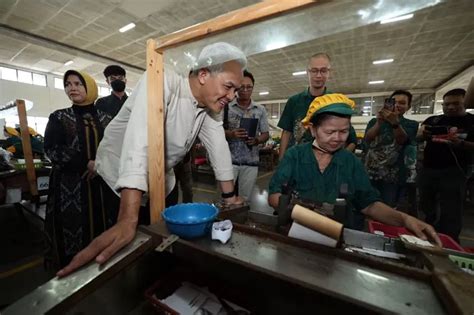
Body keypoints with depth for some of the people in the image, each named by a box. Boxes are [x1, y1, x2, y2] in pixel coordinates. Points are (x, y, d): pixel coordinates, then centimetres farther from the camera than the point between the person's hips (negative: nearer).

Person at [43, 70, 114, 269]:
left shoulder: (105, 119, 10)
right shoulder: (58, 118, 7)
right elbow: (51, 149, -5)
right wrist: (86, 163, -16)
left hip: (103, 184, 1)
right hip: (71, 187, -1)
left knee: (103, 228, 4)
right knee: (73, 231, 2)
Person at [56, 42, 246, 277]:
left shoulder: (210, 106, -5)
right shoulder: (162, 81, -26)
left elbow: (218, 147, -4)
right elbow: (140, 140, -39)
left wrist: (229, 196, -3)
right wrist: (128, 220, -44)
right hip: (119, 178, -5)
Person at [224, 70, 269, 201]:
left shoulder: (261, 110, 7)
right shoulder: (226, 107, 2)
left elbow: (266, 134, 9)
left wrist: (256, 140, -13)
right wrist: (230, 134, -19)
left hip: (251, 162, 2)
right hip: (229, 160, -1)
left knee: (245, 198, 11)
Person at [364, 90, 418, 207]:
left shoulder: (411, 124, 6)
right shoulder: (374, 121, 8)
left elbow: (402, 140, -15)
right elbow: (367, 139, -11)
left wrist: (395, 122, -32)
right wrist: (379, 122, -27)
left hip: (393, 176, 0)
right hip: (370, 173, 1)